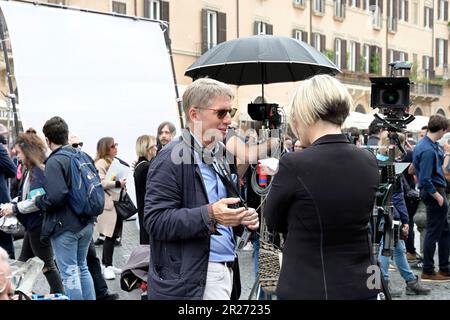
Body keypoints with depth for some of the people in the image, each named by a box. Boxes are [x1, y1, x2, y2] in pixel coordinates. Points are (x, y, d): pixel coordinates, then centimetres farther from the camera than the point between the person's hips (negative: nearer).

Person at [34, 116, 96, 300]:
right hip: (86, 223, 8)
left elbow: (55, 197, -27)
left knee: (69, 274, 3)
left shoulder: (54, 162, -17)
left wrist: (38, 201, -9)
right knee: (82, 267, 21)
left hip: (64, 226, -7)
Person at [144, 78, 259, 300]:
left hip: (226, 271, 8)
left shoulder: (220, 156, 13)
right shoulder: (171, 159, -12)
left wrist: (243, 217, 4)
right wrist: (209, 215, -28)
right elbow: (155, 221, -18)